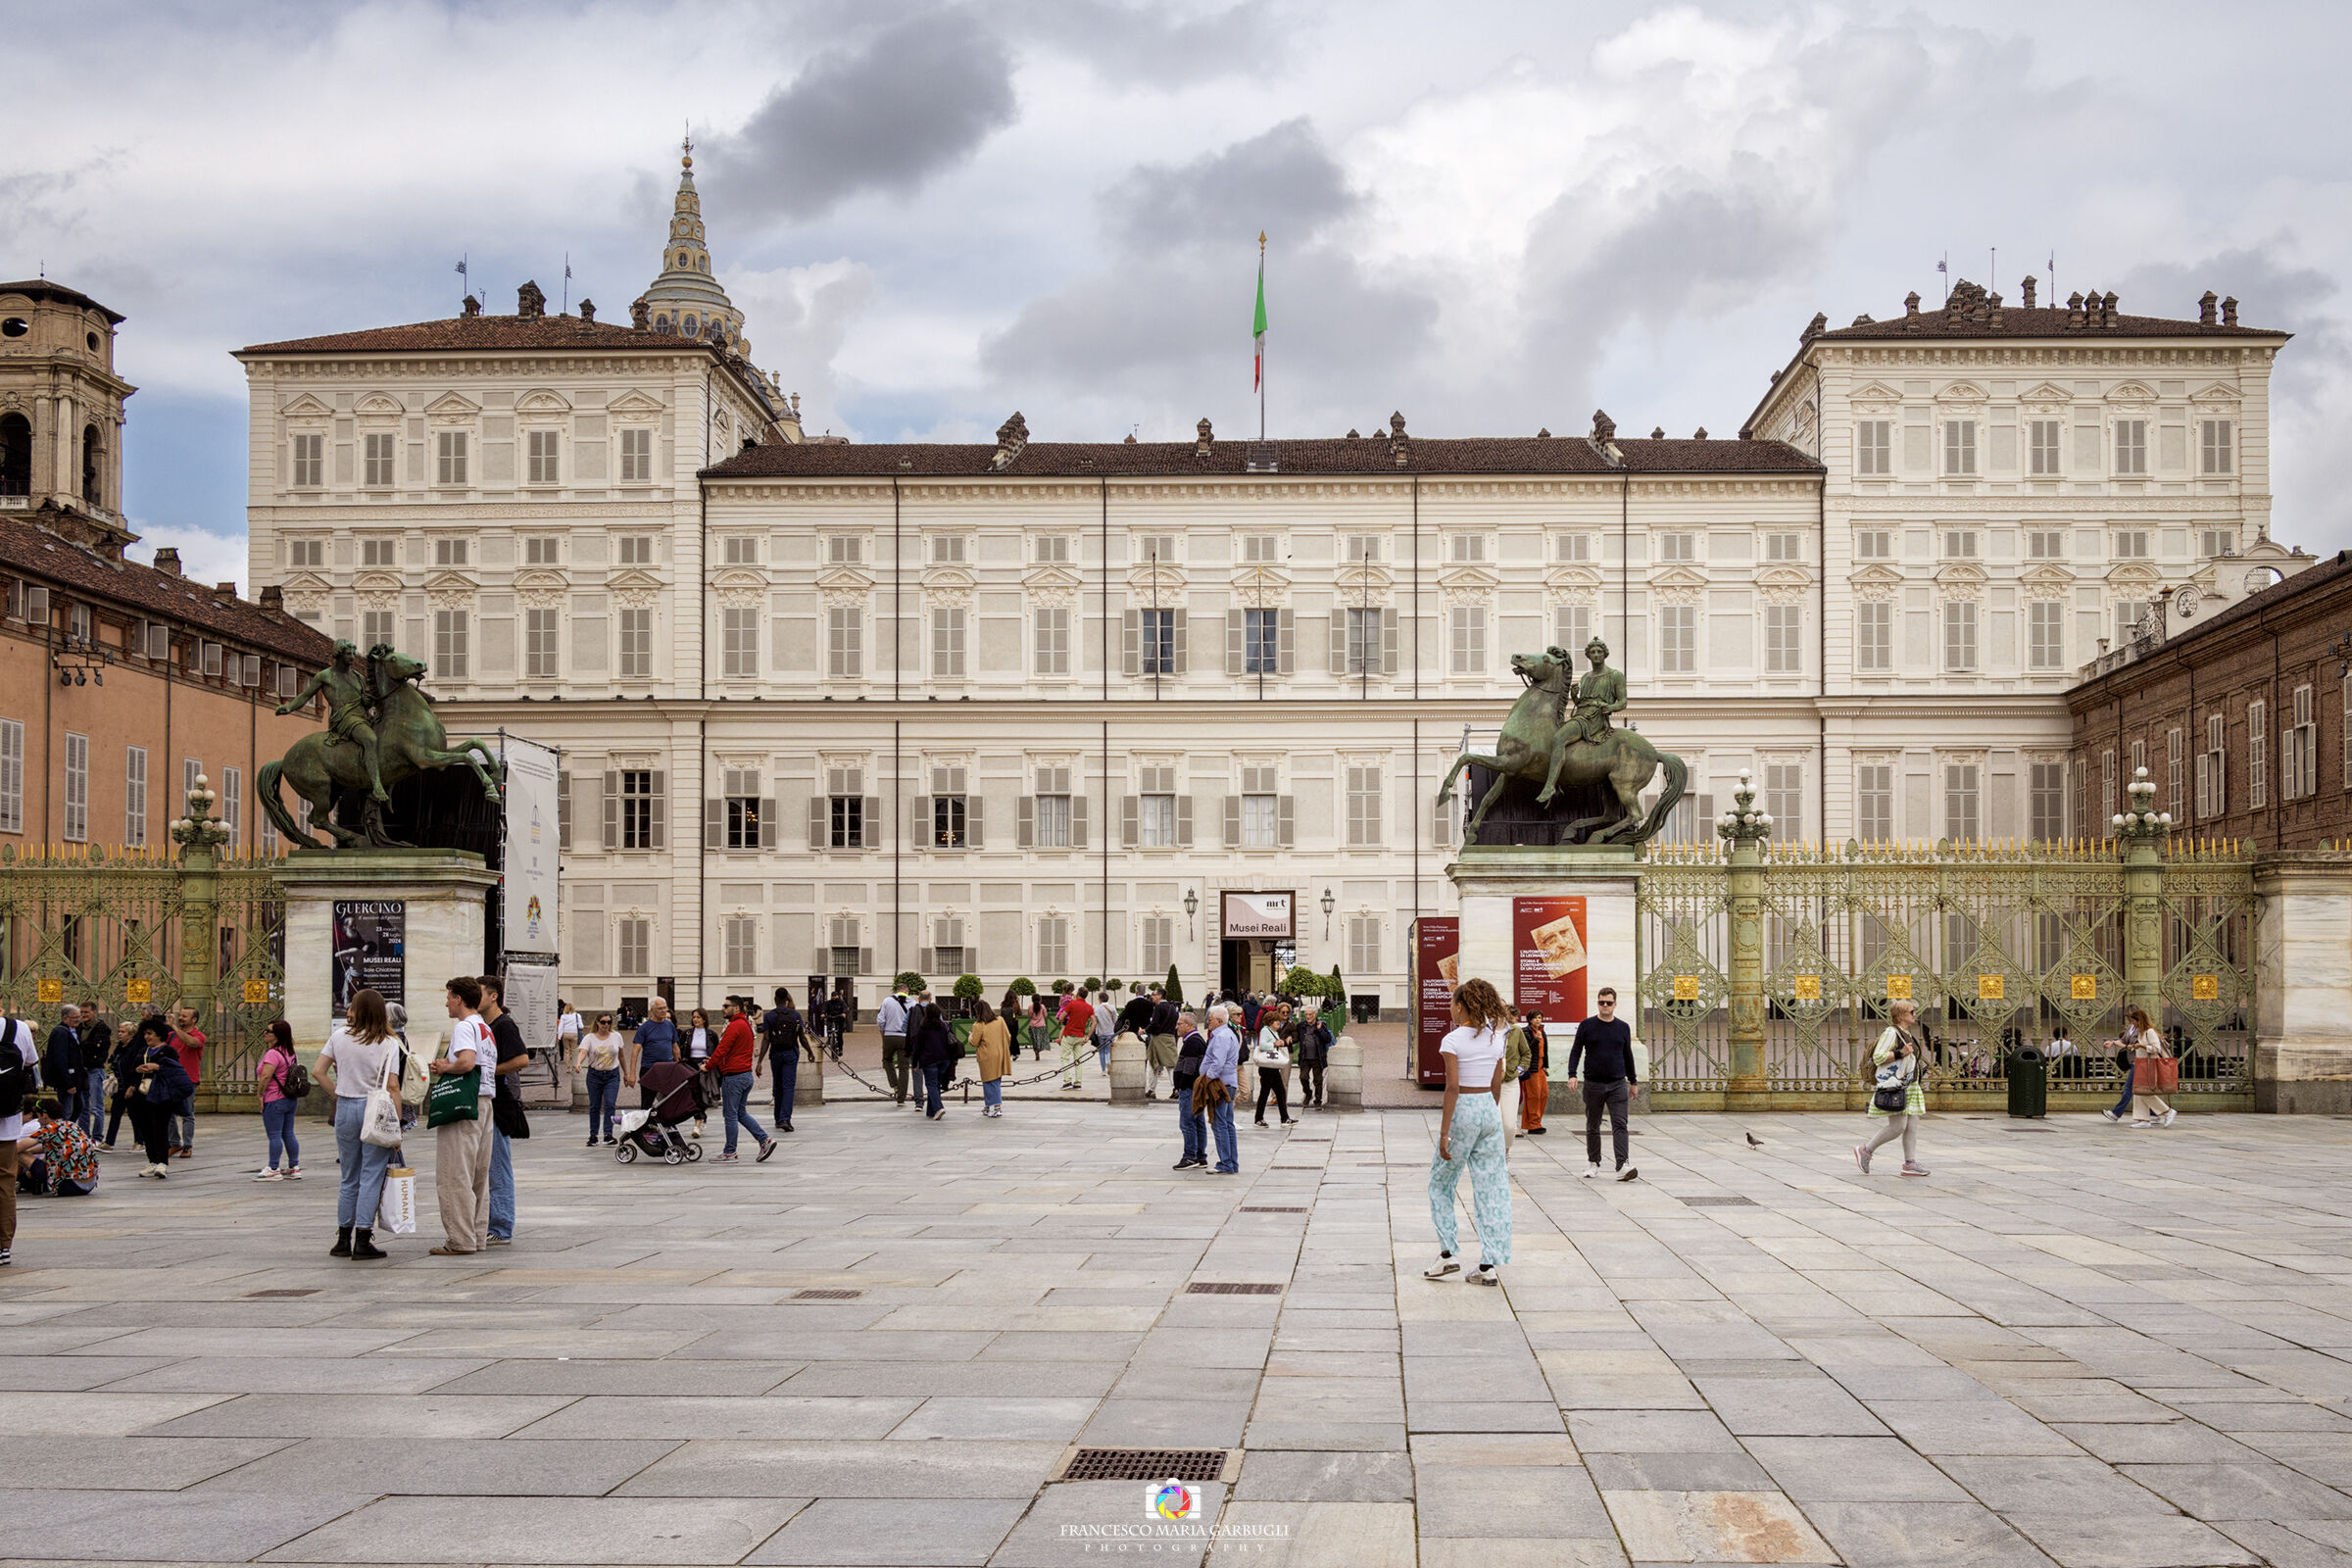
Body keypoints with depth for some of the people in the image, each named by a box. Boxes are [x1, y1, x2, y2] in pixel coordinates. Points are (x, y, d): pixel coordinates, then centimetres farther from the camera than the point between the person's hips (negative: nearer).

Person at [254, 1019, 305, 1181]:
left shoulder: (273, 1054, -17)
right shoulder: (290, 1053, 11)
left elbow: (265, 1077, -24)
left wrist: (260, 1094, -13)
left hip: (274, 1101, -9)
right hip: (290, 1100, 9)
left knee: (274, 1136, -4)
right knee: (288, 1134, 12)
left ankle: (273, 1170, 0)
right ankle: (294, 1168, 14)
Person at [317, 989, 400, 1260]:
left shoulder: (339, 1036, 1)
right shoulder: (388, 1043, -6)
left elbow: (319, 1071, 2)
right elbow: (393, 1087, -10)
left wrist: (338, 1095, 10)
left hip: (345, 1108, 3)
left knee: (348, 1178, 13)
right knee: (371, 1177, 0)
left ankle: (344, 1239, 16)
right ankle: (363, 1240, -4)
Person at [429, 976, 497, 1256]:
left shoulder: (464, 1026, -11)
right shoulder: (486, 1028, 18)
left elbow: (466, 1062, -27)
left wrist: (445, 1067, -7)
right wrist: (445, 1067, 12)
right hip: (485, 1101, 10)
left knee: (455, 1176, -6)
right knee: (479, 1177, 13)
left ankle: (461, 1241, -7)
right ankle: (477, 1236, 16)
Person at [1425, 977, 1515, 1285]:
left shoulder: (1453, 1040, -11)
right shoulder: (1495, 1038, 7)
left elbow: (1453, 1087, -17)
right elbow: (1497, 1085, 11)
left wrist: (1444, 1132, -16)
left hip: (1463, 1110, -5)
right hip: (1490, 1110, 5)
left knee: (1440, 1183, 12)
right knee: (1491, 1188, 5)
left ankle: (1448, 1253, 7)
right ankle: (1490, 1264, 4)